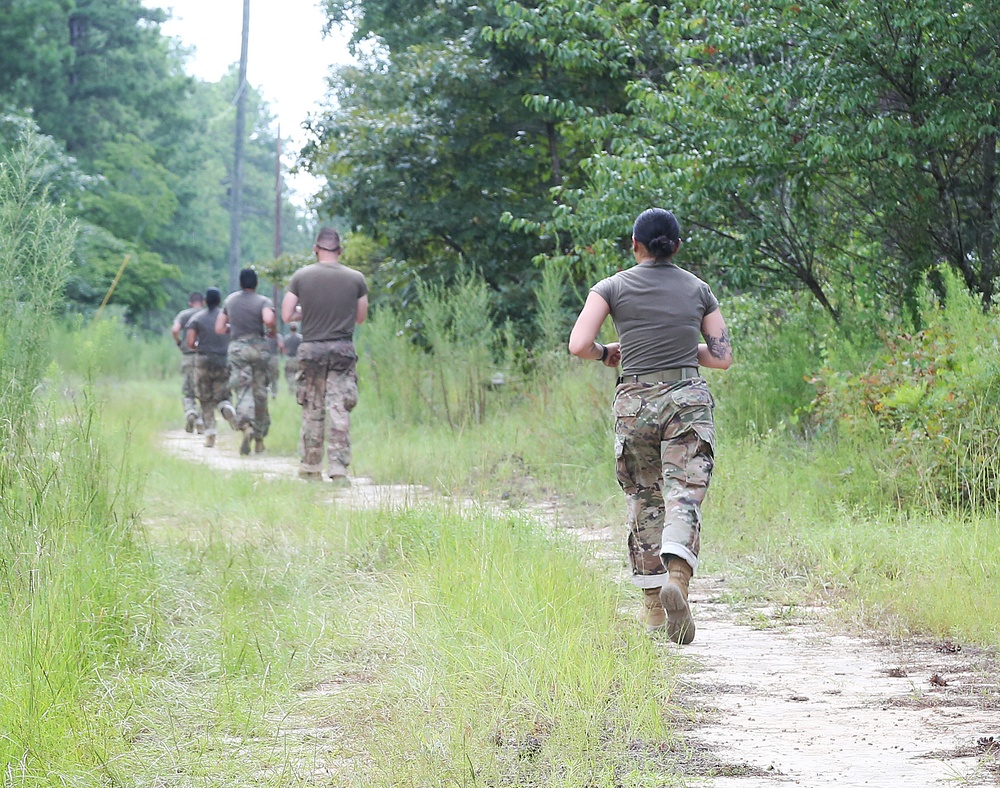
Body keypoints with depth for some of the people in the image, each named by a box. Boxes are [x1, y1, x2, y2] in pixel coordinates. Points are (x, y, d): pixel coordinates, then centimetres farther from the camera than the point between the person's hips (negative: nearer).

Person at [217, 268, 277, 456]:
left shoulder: (230, 300, 11)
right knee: (260, 393, 9)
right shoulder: (263, 301, -2)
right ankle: (259, 438, 16)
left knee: (243, 391, -7)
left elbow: (219, 328, 14)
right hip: (259, 347, -1)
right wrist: (273, 329, -2)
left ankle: (246, 426, -36)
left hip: (237, 347, 1)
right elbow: (269, 319, -23)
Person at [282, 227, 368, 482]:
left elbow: (287, 315, -2)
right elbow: (360, 317, 8)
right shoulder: (356, 278, 0)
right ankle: (338, 469, -9)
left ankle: (310, 467, 15)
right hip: (342, 350, -1)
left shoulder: (301, 276, -1)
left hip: (311, 349, 1)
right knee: (339, 411, -2)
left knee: (312, 411, 10)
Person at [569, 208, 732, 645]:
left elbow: (579, 345, -9)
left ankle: (653, 605, 19)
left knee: (644, 501, 14)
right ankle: (676, 579, -34)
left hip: (635, 402, 0)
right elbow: (722, 357, 9)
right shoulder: (698, 289, 8)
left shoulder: (613, 288, 1)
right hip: (689, 400, 0)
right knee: (683, 498, -7)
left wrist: (605, 354, 12)